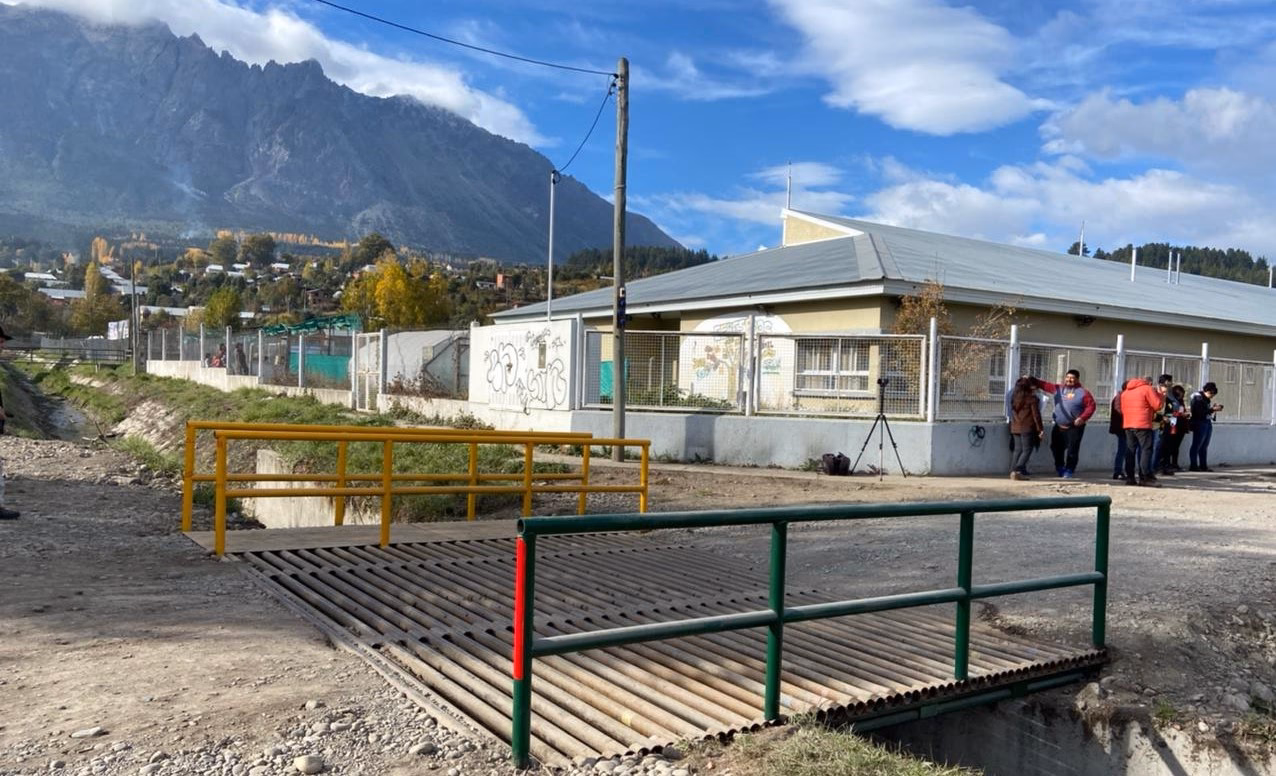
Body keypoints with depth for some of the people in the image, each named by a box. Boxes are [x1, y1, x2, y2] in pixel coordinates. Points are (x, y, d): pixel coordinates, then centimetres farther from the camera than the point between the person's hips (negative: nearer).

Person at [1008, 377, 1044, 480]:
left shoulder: (1015, 395, 10)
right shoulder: (1031, 397, -9)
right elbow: (1036, 414, -9)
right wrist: (1040, 428, -5)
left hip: (1015, 427, 6)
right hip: (1027, 427, -6)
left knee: (1018, 450, 11)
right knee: (1027, 450, -2)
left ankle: (1013, 471, 5)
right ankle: (1017, 471, -14)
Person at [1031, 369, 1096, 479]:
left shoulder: (1083, 392, -3)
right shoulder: (1058, 389, 10)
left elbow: (1091, 406, -8)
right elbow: (1044, 384, 10)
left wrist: (1083, 418, -20)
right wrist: (1031, 380, 0)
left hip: (1075, 427, -5)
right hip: (1058, 426, 5)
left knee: (1072, 450, -6)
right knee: (1056, 448, 10)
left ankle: (1069, 471, 6)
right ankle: (1059, 469, 26)